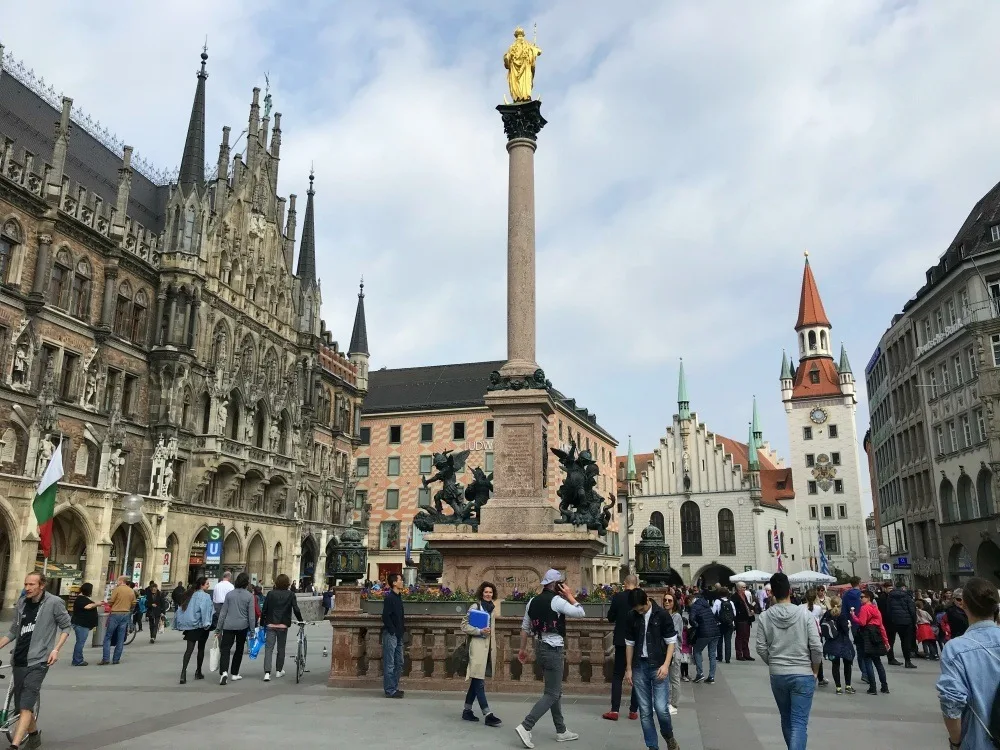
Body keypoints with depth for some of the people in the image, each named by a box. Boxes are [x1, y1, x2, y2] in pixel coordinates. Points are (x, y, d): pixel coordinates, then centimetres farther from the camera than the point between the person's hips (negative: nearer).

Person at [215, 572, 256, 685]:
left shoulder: (230, 594, 3)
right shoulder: (249, 596, -4)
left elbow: (223, 612, 5)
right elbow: (251, 615, -4)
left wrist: (218, 628, 10)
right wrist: (252, 629, 5)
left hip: (228, 625, 1)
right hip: (242, 626, -1)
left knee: (225, 649, -2)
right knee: (239, 649, 16)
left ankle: (224, 672, -23)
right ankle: (235, 674, 22)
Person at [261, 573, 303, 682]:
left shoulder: (270, 594, 0)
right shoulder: (290, 595, -3)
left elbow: (264, 610, 1)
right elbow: (296, 609, -4)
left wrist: (262, 623, 12)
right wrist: (300, 620, 12)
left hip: (271, 625, 0)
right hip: (283, 625, 0)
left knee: (268, 648, -2)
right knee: (281, 648, 15)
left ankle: (267, 673, -14)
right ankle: (279, 670, 25)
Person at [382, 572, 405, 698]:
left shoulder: (398, 597, 13)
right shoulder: (389, 597, -14)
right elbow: (386, 617, -18)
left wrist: (402, 629, 11)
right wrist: (393, 631, -15)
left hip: (398, 635, 9)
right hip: (390, 635, -9)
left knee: (399, 663, 14)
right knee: (389, 664, -2)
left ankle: (394, 688, 23)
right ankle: (390, 690, 3)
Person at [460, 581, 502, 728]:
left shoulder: (492, 608, 14)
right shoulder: (475, 607, -6)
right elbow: (464, 626, -8)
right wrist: (480, 631, -19)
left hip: (488, 647, 8)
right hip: (477, 647, -8)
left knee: (476, 681, 13)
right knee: (479, 682, -8)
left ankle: (467, 710, 23)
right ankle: (488, 715, -11)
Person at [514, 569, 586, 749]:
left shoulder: (533, 601, 7)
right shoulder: (557, 600, -16)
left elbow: (524, 628, 11)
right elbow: (580, 613, -11)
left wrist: (523, 649, 19)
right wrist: (569, 595, -2)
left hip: (541, 648, 9)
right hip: (553, 650, -9)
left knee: (556, 691, 18)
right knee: (551, 694, -4)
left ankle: (561, 731, 24)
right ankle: (525, 727, -12)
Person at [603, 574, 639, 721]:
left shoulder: (617, 597, -10)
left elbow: (610, 618, -3)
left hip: (621, 640, -1)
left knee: (617, 675, 6)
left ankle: (614, 710, 0)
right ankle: (634, 710, 12)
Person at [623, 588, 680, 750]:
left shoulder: (662, 614, -8)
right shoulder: (632, 617, 2)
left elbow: (671, 642, -5)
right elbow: (630, 643, 10)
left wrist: (666, 665, -15)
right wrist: (628, 668, 7)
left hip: (658, 667, -3)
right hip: (639, 667, 3)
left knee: (661, 708, -10)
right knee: (645, 711, 4)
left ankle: (669, 737, 18)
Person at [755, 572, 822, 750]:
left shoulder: (765, 617, -5)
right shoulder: (804, 614, -10)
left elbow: (761, 648, -2)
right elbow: (816, 647, -10)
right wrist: (815, 670, 6)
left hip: (777, 675, 3)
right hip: (803, 675, -2)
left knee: (786, 719, 20)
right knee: (799, 722, -1)